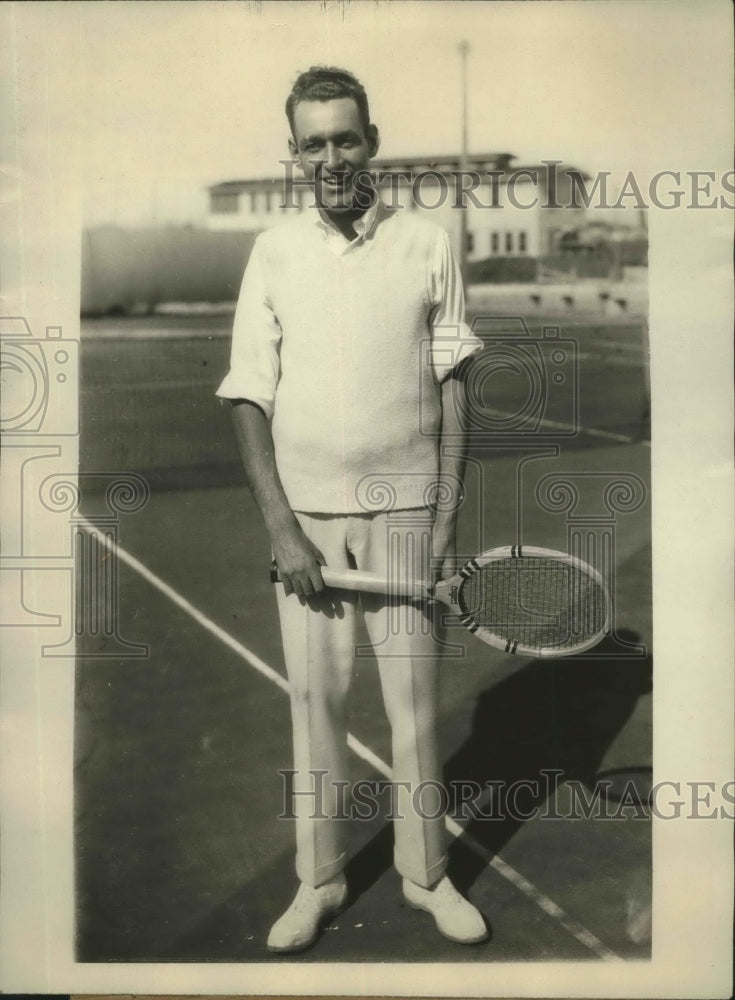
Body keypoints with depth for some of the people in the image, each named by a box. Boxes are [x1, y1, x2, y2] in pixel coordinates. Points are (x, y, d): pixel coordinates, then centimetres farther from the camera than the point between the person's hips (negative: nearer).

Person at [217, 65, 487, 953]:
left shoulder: (426, 244, 1)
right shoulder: (273, 253, 2)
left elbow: (450, 386, 4)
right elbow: (249, 398, 0)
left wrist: (448, 513, -2)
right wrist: (281, 527, -8)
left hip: (404, 509, 0)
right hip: (305, 513, 1)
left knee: (415, 700, 6)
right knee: (314, 700, 8)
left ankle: (426, 875, 24)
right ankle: (318, 882, 23)